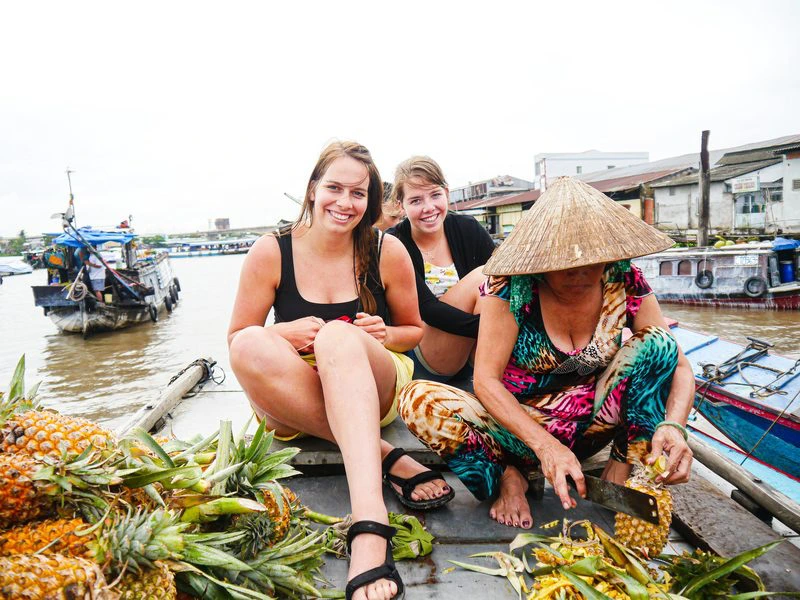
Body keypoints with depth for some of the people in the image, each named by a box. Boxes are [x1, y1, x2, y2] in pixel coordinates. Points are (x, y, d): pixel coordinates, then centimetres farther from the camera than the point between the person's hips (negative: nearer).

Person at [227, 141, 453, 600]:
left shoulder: (388, 251, -3)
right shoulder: (270, 253, -4)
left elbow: (415, 331, 10)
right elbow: (236, 337, 3)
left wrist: (386, 334, -14)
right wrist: (286, 333, -18)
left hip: (373, 390, -1)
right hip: (294, 399, 2)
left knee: (337, 336, -35)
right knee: (250, 348, -30)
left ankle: (370, 528, -51)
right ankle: (385, 457, -29)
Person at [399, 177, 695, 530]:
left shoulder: (624, 282, -12)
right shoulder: (511, 287, -20)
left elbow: (679, 366, -10)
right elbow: (485, 379, -23)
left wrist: (673, 426, -31)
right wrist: (545, 445, -36)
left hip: (592, 421, 2)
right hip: (519, 421, -2)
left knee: (655, 342, -20)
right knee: (418, 400, -27)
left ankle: (620, 472, -12)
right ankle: (509, 476, -9)